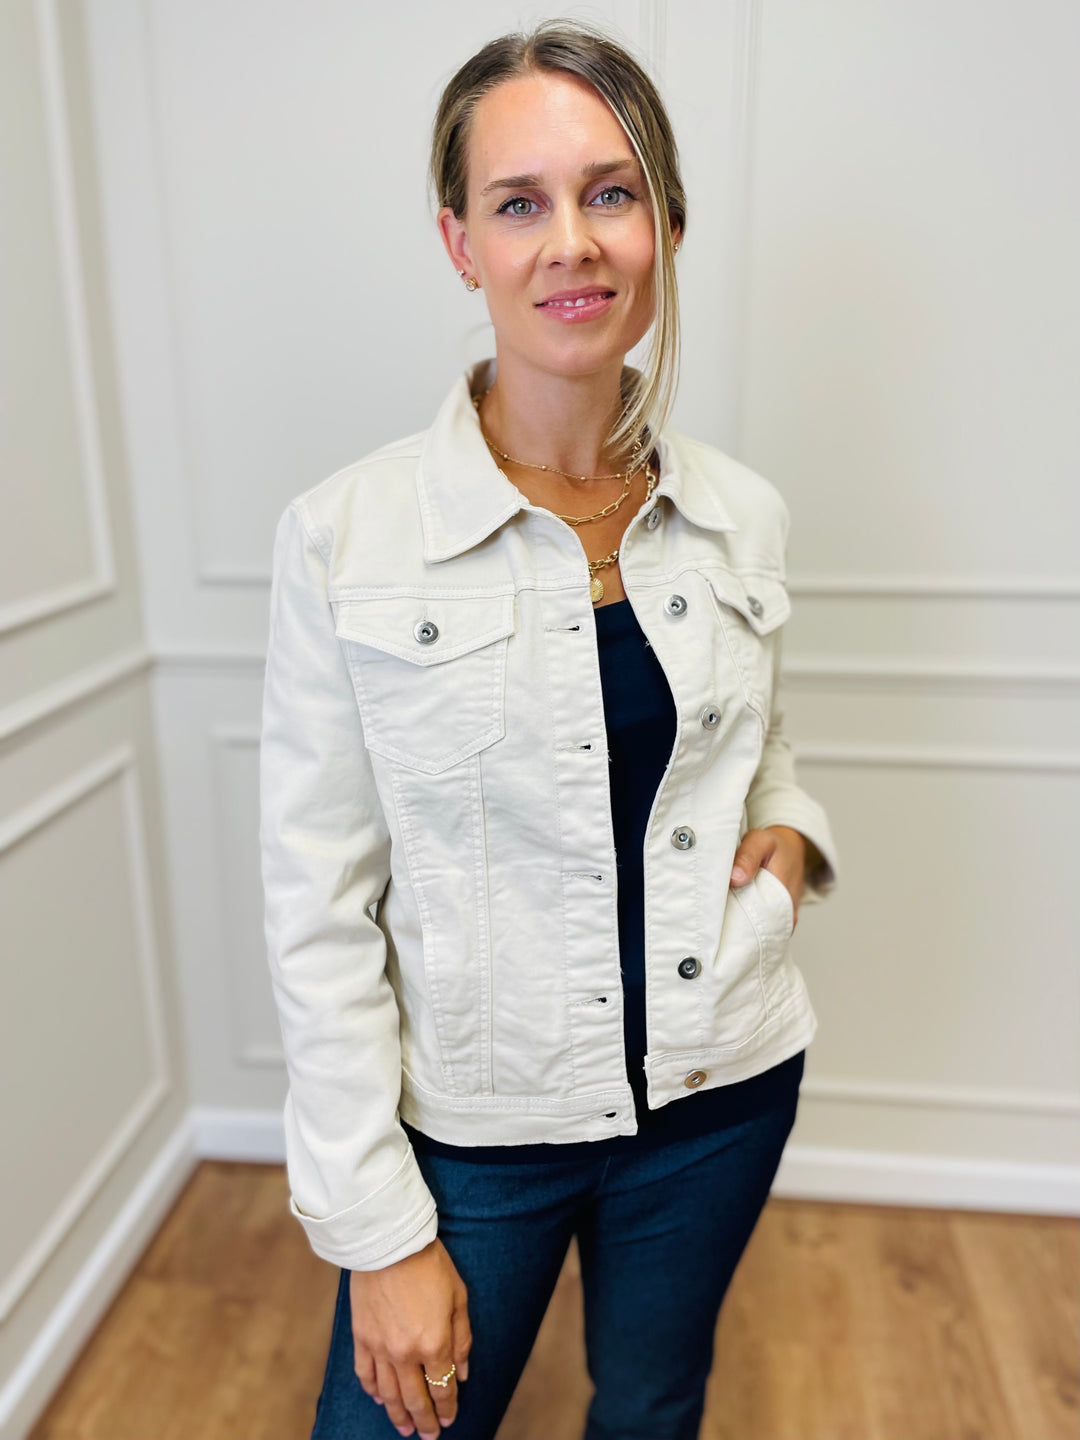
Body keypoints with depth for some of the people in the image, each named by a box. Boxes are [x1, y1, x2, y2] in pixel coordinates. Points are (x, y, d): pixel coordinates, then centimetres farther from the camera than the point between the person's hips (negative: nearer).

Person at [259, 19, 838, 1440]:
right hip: (475, 1118, -3)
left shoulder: (743, 516, -4)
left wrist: (787, 829, -9)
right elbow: (319, 911, -12)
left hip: (723, 1092, 4)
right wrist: (383, 1232, -10)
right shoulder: (345, 535, -16)